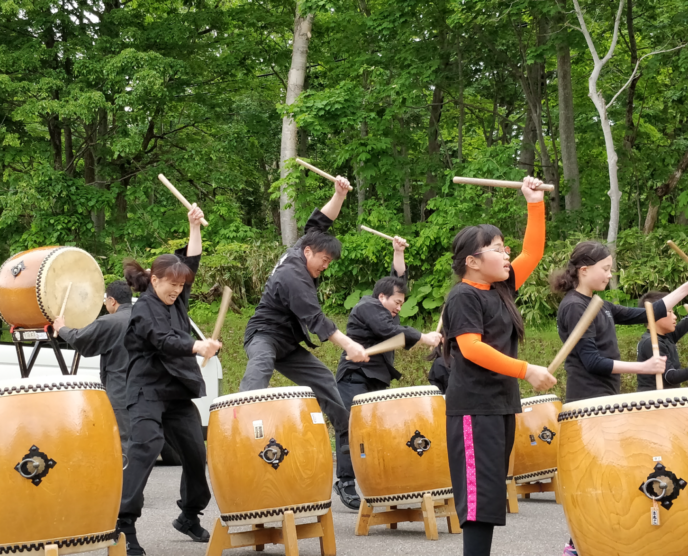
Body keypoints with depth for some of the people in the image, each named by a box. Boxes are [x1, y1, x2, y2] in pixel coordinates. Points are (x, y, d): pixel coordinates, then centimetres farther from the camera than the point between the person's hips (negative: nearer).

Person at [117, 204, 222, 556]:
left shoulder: (176, 302, 13)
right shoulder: (143, 310, -10)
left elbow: (191, 264, 15)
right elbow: (163, 341, -26)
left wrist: (195, 228, 7)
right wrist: (197, 348, -41)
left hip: (179, 394, 8)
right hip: (148, 394, -8)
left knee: (196, 453, 9)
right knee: (145, 450, -22)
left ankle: (190, 517, 28)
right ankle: (125, 524, -25)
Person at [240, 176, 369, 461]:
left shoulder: (298, 252, 1)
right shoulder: (292, 277, -26)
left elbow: (319, 222, 8)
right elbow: (315, 319, -32)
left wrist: (339, 196, -10)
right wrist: (348, 345, -38)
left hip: (288, 344, 10)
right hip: (264, 336, -10)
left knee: (324, 380, 10)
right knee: (258, 373, -37)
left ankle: (348, 439, 18)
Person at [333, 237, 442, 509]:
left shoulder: (384, 309, 19)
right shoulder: (367, 307, -10)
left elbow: (399, 279, 25)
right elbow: (392, 331, -21)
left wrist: (398, 253, 14)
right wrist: (425, 338, -20)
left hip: (376, 379, 10)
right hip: (355, 379, -10)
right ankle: (345, 484, -11)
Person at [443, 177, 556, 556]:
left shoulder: (501, 289, 14)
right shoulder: (464, 296, -11)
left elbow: (532, 254, 20)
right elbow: (472, 348, -21)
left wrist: (535, 205, 13)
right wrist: (526, 370, -22)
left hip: (501, 404, 9)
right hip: (474, 407, -9)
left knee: (493, 491, 10)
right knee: (481, 492, -12)